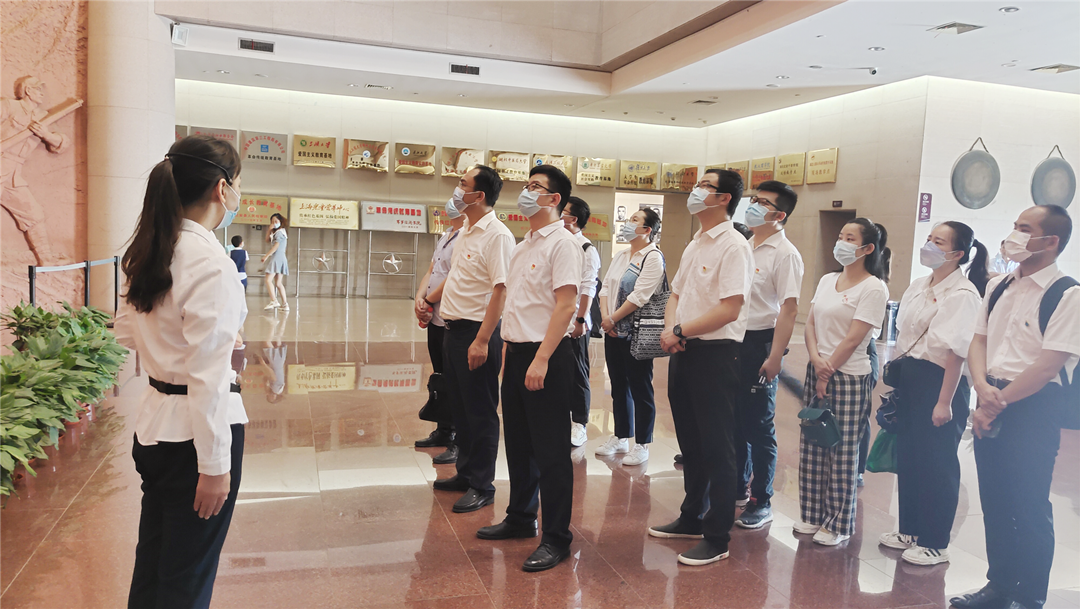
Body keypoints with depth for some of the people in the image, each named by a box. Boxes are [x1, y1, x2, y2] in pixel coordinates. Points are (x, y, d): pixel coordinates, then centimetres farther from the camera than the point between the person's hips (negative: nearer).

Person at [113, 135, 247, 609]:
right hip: (196, 429, -8)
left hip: (155, 423, 9)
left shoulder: (150, 253, 5)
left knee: (152, 568, 24)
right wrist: (215, 465, -17)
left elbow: (126, 331, 19)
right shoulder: (210, 262, -22)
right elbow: (208, 374, -23)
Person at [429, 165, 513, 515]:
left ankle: (482, 486, 12)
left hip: (477, 332, -9)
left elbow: (501, 289, -22)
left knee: (480, 412, 1)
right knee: (460, 407, 17)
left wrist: (482, 340, -26)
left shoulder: (496, 235, -16)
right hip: (454, 329, 9)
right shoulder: (466, 232, 13)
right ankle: (465, 473, 30)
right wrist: (430, 299, 30)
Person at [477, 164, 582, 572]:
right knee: (518, 443, 17)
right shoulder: (524, 246, 16)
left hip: (546, 355, -9)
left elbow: (565, 306, -19)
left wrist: (541, 360, -23)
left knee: (550, 449, -1)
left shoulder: (562, 244, -11)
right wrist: (510, 352, 16)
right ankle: (521, 518, 33)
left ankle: (556, 538, 11)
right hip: (516, 352, 9)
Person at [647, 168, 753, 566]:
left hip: (715, 354, -9)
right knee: (690, 443, 18)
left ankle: (717, 537, 12)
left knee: (717, 448, 0)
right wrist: (670, 328, -1)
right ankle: (692, 518, 33)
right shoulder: (695, 245, 15)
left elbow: (730, 309, -21)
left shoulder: (733, 246, -13)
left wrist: (680, 331, -15)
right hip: (684, 352, 9)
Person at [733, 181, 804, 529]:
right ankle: (738, 486, 30)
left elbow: (789, 308, -17)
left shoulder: (784, 254, -11)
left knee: (759, 426, 1)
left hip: (760, 343, -7)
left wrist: (775, 357, -21)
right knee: (734, 420, 15)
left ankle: (761, 501, 14)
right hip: (733, 342, 7)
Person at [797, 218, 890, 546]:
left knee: (842, 452, 2)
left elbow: (853, 339, -13)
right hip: (817, 371, 6)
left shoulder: (873, 288, -9)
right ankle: (813, 514, 23)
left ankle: (838, 524, 14)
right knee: (812, 446, 10)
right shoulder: (827, 280, 12)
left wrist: (828, 373, -11)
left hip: (849, 377, -6)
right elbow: (810, 323, 7)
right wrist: (816, 360, -9)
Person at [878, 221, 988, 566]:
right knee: (907, 457, 15)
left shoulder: (963, 294, -15)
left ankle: (935, 544, 17)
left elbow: (956, 352, -18)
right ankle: (910, 530, 30)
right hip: (909, 377, 8)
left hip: (939, 381, -8)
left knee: (937, 465, 3)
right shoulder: (918, 287, 10)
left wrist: (944, 401, -19)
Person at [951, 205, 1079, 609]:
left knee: (1030, 508, 3)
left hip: (1035, 408, -6)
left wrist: (999, 402, -15)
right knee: (994, 501, 14)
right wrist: (983, 388, -9)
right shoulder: (998, 286, 10)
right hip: (992, 403, 6)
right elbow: (978, 341, 8)